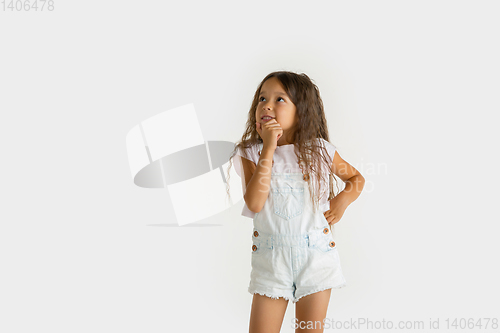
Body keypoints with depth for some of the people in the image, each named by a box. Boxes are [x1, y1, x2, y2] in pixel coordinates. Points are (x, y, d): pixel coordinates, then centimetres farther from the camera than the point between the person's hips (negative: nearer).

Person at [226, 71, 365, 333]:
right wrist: (268, 149, -19)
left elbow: (356, 178, 15)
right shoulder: (251, 153, -4)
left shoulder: (320, 150, -2)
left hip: (316, 254, 0)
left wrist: (343, 199, -6)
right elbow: (254, 203, -19)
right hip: (270, 259, 0)